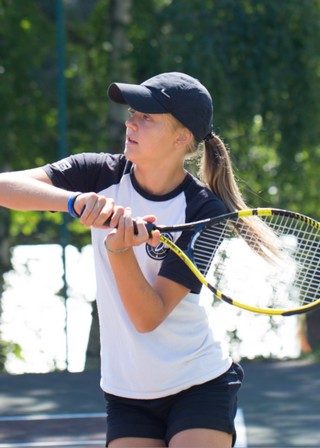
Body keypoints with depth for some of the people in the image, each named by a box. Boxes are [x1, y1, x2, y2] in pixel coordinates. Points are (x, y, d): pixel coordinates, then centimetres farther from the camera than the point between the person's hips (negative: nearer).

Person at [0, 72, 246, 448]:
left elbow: (149, 317, -20)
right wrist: (74, 200, -37)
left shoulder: (206, 213, -15)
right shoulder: (101, 175, -6)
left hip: (199, 386, -3)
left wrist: (120, 250, -36)